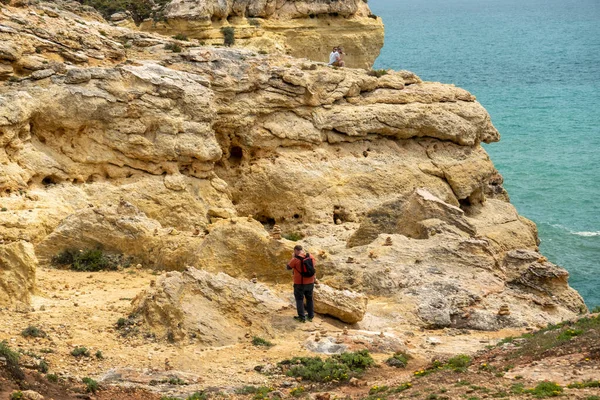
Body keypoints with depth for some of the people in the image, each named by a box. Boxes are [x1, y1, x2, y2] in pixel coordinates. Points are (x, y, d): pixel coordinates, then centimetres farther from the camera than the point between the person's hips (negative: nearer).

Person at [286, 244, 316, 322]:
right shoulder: (310, 257, -4)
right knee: (309, 298, 19)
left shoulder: (295, 259, -20)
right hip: (310, 282, 5)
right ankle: (310, 315, 27)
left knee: (299, 299, 8)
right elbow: (314, 264, 16)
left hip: (299, 283, -5)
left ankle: (302, 317, 8)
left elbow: (288, 267, -6)